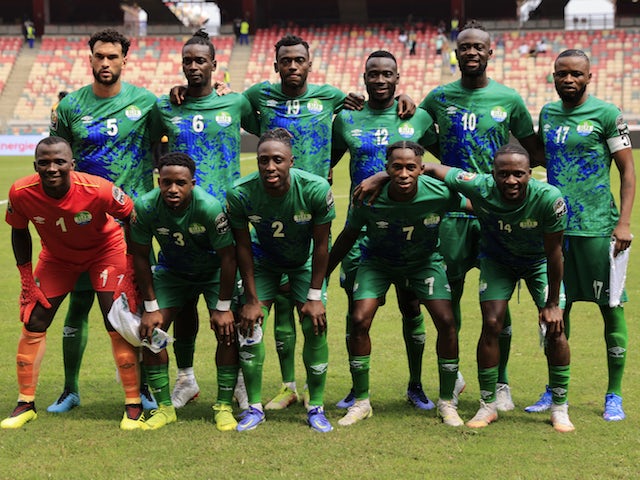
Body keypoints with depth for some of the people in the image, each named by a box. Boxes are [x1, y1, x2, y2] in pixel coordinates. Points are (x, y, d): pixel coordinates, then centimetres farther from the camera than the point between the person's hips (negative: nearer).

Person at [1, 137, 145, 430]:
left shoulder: (98, 191, -36)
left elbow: (133, 220, -18)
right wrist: (27, 279, -6)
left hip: (105, 250, -3)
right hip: (56, 256, 3)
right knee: (33, 323, -1)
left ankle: (133, 407, 1)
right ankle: (25, 404, 15)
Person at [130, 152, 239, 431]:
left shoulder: (210, 207, -34)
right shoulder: (145, 207, -27)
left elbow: (227, 256, -22)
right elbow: (140, 256, -12)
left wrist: (222, 308, -19)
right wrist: (151, 307, -12)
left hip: (213, 270, -2)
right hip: (171, 270, 2)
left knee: (227, 331, -16)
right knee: (151, 330, -10)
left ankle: (224, 406, -2)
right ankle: (164, 407, 2)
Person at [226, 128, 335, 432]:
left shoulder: (316, 190, -31)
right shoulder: (240, 194, -28)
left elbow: (321, 244, -17)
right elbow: (243, 246, -14)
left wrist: (314, 296, -15)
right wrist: (251, 300, -13)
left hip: (305, 261, -1)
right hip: (264, 261, 1)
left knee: (316, 328, -11)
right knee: (249, 326, -11)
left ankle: (316, 407, 2)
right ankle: (254, 408, 1)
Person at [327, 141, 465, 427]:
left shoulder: (439, 194, -30)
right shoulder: (368, 199, -29)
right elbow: (347, 237, -11)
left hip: (425, 261, 0)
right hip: (377, 262, 0)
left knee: (446, 321, -13)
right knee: (359, 320, -16)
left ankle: (447, 403, 4)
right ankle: (361, 403, 1)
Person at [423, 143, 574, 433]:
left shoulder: (549, 198, -36)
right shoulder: (479, 187, -35)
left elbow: (554, 252, -23)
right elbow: (430, 168, -22)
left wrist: (553, 304, -16)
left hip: (539, 262, -1)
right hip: (497, 261, 1)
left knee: (555, 329, -10)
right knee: (491, 324, -11)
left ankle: (560, 409, 6)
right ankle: (488, 406, 6)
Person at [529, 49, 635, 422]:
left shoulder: (606, 114, -4)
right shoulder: (548, 114, 12)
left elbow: (628, 171, -3)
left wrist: (624, 222, -11)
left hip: (598, 227, -5)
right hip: (555, 224, 5)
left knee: (611, 308, 0)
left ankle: (614, 395, 8)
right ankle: (554, 391, 17)